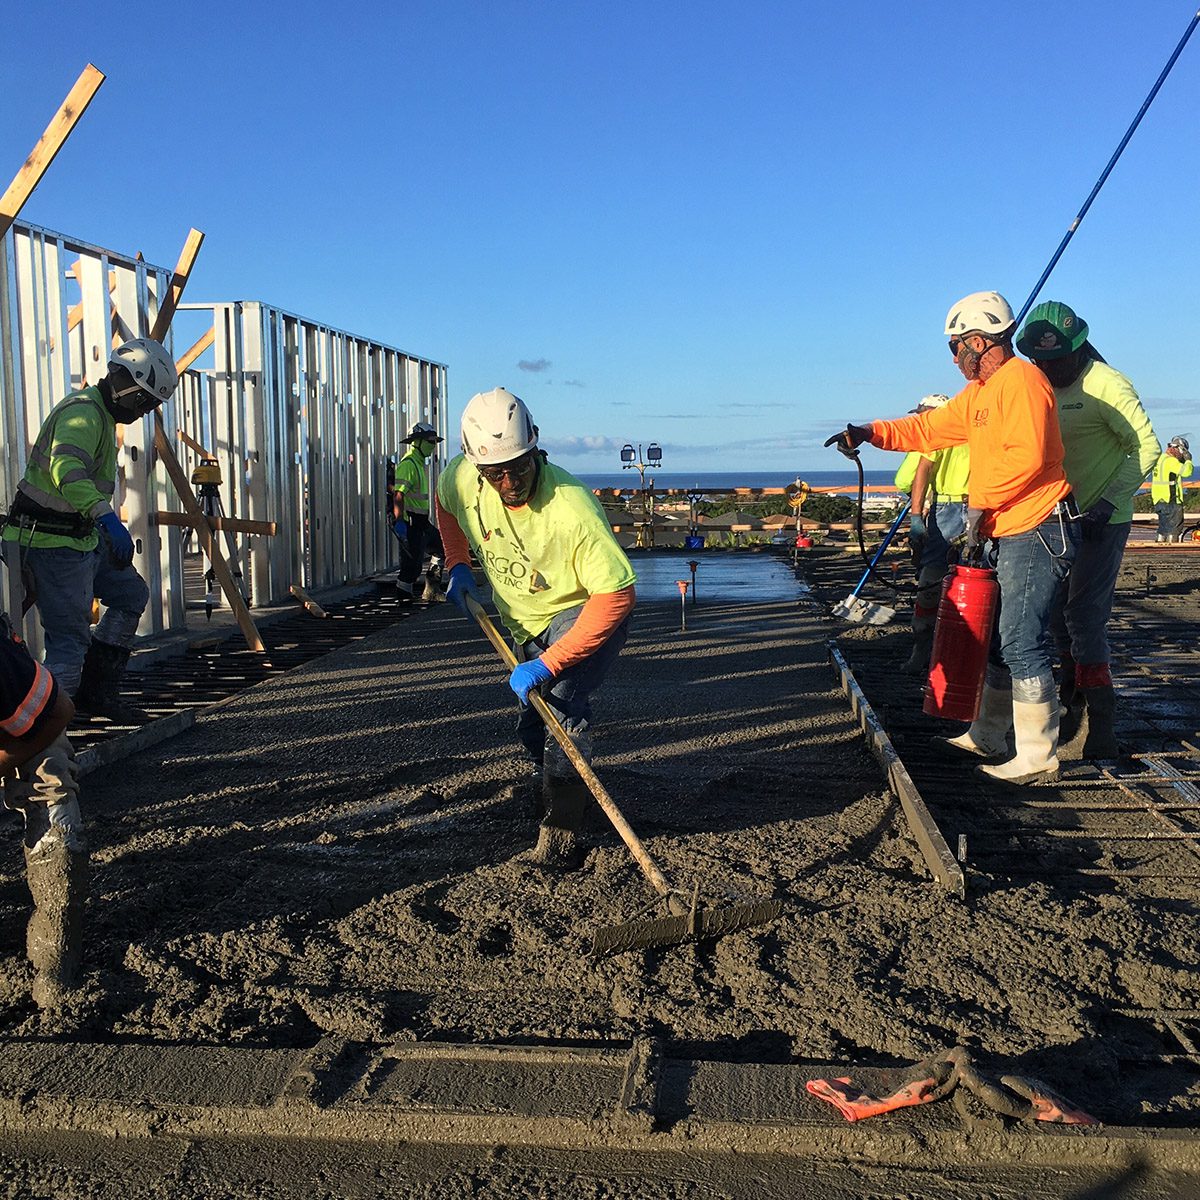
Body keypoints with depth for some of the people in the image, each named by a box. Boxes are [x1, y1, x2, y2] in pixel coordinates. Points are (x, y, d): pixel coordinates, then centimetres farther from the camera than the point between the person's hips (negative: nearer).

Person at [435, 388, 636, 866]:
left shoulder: (572, 508, -38)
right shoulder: (461, 479, -20)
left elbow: (616, 593, -37)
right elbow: (445, 504, 8)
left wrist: (549, 664, -38)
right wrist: (458, 564, -2)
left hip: (585, 611, -6)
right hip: (524, 619, 7)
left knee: (561, 701, -28)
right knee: (533, 725, 15)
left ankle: (562, 832, -19)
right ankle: (568, 798, 43)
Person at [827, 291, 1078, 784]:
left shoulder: (1020, 379, -14)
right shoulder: (980, 392, 19)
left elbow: (1026, 456, -24)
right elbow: (931, 427, 24)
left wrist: (981, 502, -15)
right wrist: (872, 433, 13)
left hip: (1035, 534, -11)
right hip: (1011, 537, 11)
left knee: (1021, 643, -10)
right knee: (997, 640, 16)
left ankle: (1038, 756, -3)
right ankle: (988, 735, 26)